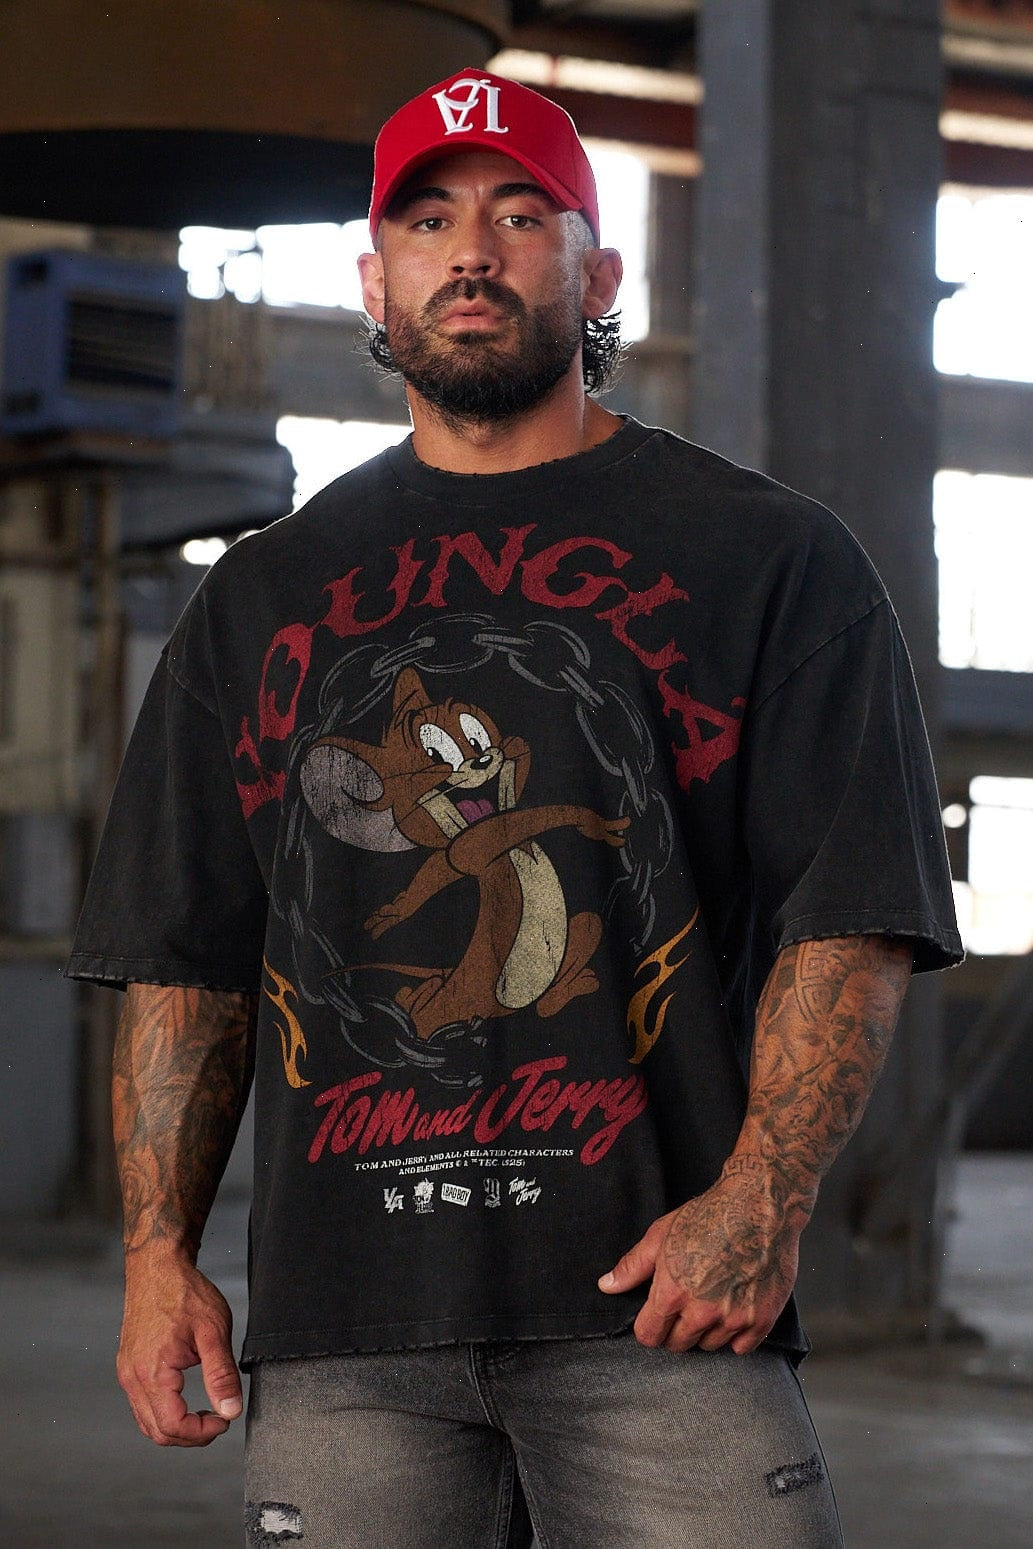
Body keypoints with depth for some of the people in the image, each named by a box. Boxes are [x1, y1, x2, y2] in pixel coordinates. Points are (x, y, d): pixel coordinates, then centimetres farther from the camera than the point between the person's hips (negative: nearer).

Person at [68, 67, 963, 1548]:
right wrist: (158, 1248, 6)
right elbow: (182, 955, 18)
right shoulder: (265, 593, 19)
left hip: (658, 1308, -2)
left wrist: (759, 1199, -13)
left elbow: (852, 920, 0)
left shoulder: (768, 554, 8)